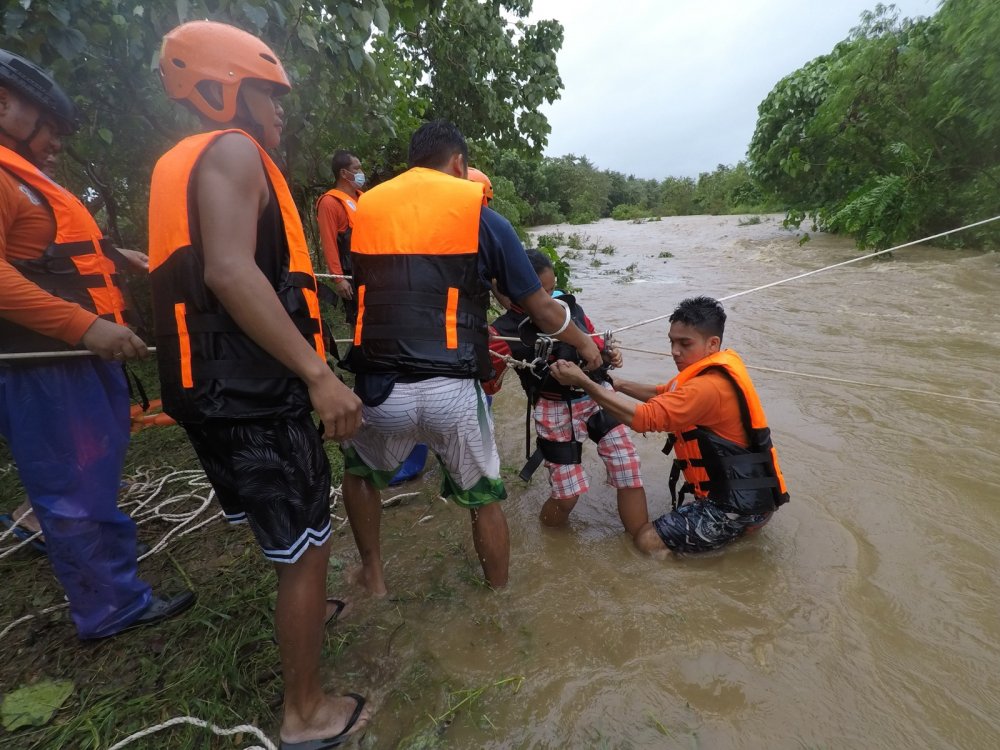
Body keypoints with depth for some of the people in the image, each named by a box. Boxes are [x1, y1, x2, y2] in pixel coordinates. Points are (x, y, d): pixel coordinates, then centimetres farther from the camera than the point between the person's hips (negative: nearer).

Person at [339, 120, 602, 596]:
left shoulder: (365, 208, 11)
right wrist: (583, 343, 25)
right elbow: (541, 309, 5)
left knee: (360, 471, 33)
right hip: (451, 392, -2)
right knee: (483, 498, 22)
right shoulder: (480, 215, 2)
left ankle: (372, 576, 43)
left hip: (379, 388, 3)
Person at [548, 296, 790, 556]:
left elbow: (643, 417, -34)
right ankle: (743, 524, 18)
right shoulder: (720, 368, 4)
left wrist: (583, 382, -32)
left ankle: (739, 529, 0)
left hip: (742, 505, -10)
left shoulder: (709, 387, -27)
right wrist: (618, 383, -3)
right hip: (750, 492, 10)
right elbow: (664, 395, 11)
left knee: (647, 540, -8)